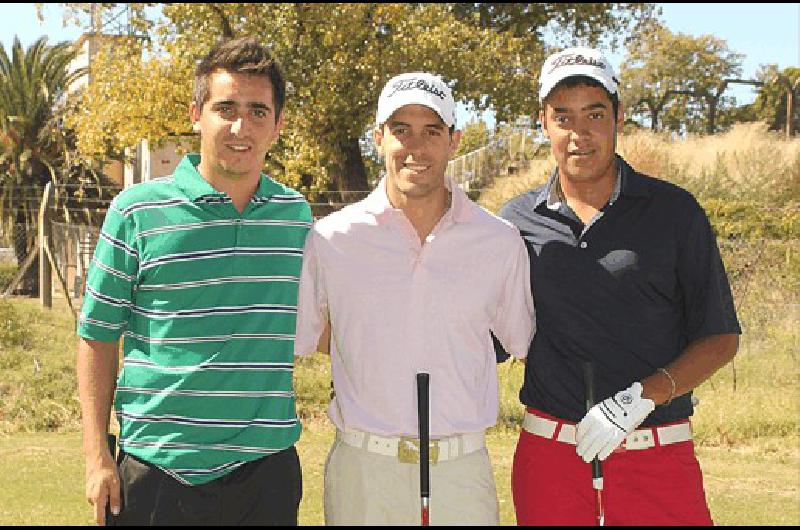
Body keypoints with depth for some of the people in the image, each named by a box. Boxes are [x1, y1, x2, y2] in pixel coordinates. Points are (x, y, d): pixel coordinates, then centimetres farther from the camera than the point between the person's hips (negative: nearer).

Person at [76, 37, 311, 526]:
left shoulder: (297, 214, 6)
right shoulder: (137, 211, -3)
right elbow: (99, 336, 0)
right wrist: (97, 456, -4)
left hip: (266, 469, 3)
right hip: (155, 467, -2)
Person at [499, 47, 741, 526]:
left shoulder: (674, 211, 1)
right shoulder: (518, 221, 7)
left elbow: (721, 338, 0)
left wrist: (641, 396, -14)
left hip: (659, 458, -1)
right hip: (549, 449, 2)